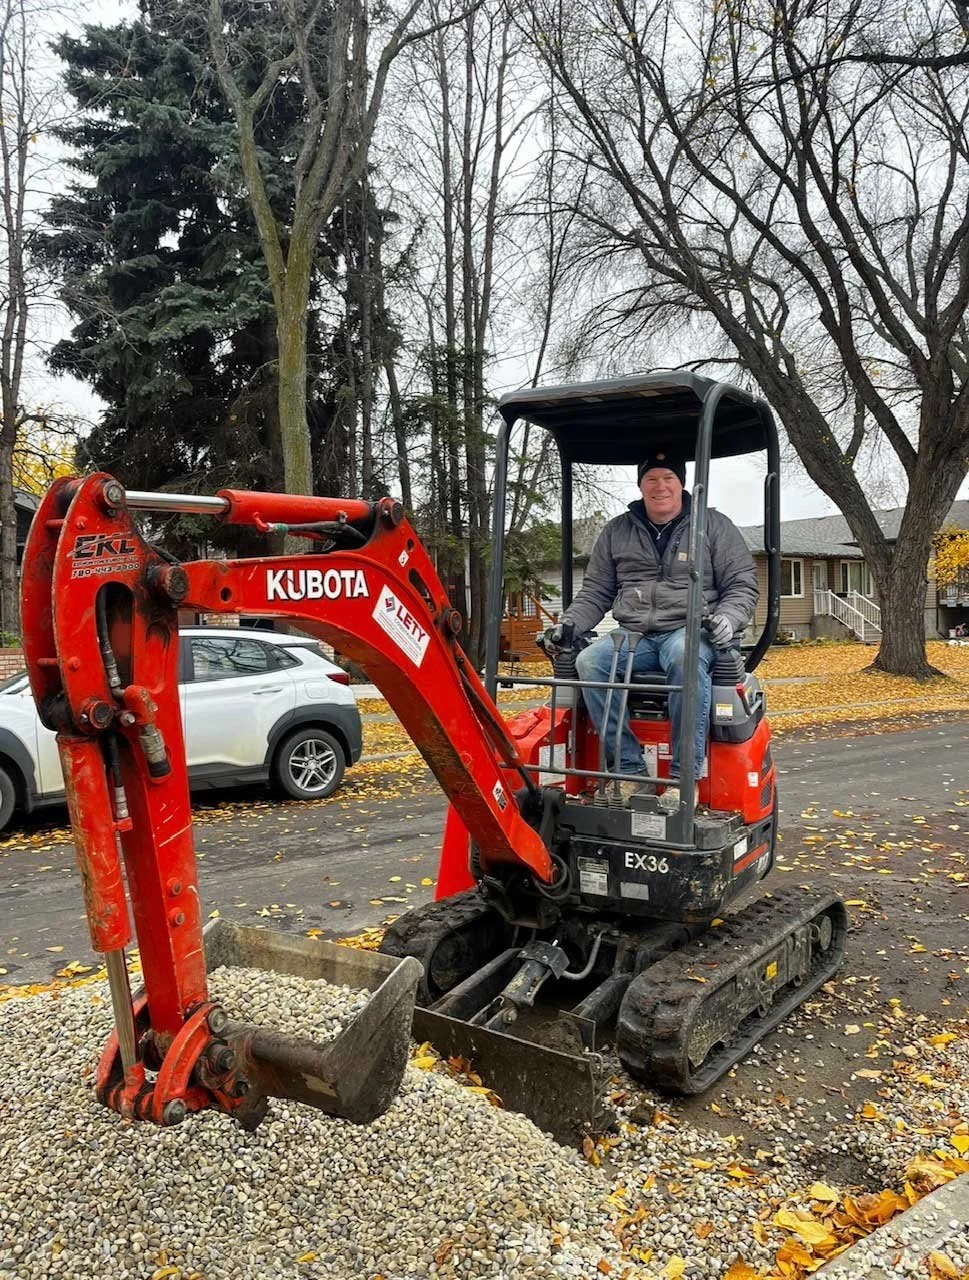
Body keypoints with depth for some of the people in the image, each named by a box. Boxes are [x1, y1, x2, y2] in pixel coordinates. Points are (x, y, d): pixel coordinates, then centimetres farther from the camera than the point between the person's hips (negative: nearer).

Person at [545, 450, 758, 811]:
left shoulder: (715, 526, 8)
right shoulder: (616, 531, 15)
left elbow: (742, 586, 7)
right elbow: (595, 592, 18)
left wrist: (727, 619, -15)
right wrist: (569, 623, 0)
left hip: (689, 631, -3)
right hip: (634, 636, 3)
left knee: (686, 656, -40)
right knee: (589, 662, -28)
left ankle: (684, 777, -34)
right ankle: (630, 771, -23)